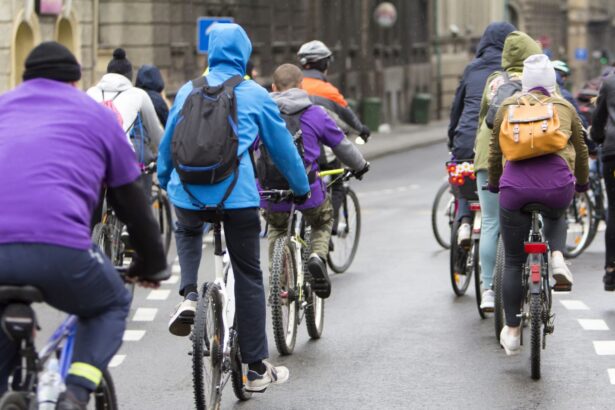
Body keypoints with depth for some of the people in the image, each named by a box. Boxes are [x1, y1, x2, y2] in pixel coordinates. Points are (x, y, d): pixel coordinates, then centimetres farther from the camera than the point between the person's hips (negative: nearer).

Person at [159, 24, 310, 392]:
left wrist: (164, 180, 41)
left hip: (188, 192, 2)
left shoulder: (188, 90, 13)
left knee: (188, 233, 36)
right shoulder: (255, 95, 5)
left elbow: (168, 142, 23)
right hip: (237, 193, -2)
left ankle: (189, 297, 8)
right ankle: (257, 368, 13)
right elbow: (283, 147, 13)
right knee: (249, 277, 9)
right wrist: (302, 189, 28)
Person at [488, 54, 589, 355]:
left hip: (516, 185, 0)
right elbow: (580, 151, 26)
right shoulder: (565, 108, 17)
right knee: (556, 215, 37)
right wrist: (583, 183, 43)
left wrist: (494, 183, 36)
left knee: (513, 262, 12)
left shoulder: (508, 107, 16)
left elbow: (495, 151, 20)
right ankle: (557, 257, 9)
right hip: (557, 184, 0)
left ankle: (512, 331, 17)